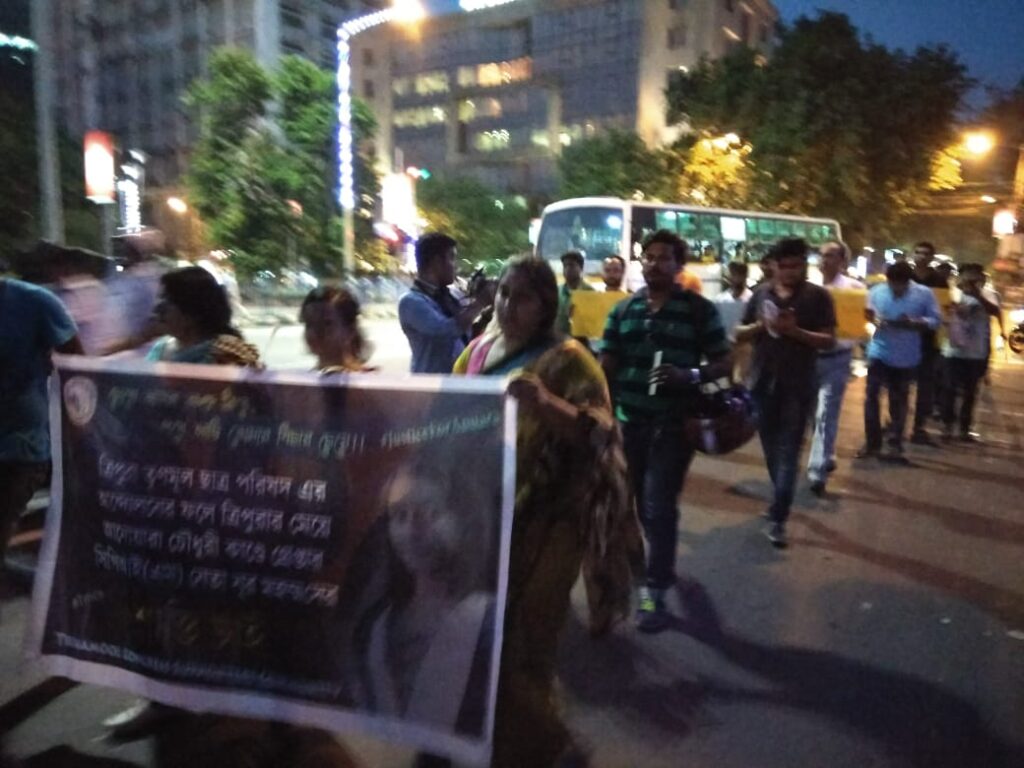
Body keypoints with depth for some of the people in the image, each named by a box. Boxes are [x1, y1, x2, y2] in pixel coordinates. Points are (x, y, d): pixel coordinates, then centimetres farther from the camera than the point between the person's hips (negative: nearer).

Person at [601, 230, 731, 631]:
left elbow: (724, 363, -1)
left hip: (675, 423, -4)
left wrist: (690, 376, -20)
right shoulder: (624, 309, 7)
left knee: (659, 505, -5)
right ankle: (662, 563, 41)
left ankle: (654, 590, 7)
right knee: (642, 503, 16)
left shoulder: (700, 309, -3)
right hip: (631, 421, 4)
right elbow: (607, 365, 9)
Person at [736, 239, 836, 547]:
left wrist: (795, 331, -21)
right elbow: (739, 334, 9)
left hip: (798, 386, -4)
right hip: (763, 382, 4)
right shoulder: (761, 294, 7)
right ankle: (782, 500, 34)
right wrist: (760, 326, -11)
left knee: (789, 451, -5)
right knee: (771, 447, 14)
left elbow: (829, 340, -6)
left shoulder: (818, 296, -2)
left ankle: (778, 519, -6)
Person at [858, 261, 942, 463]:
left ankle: (895, 445, 20)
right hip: (879, 352, 1)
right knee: (871, 395, -3)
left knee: (899, 401, 10)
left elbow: (935, 320, -4)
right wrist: (873, 319, -14)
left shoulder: (924, 294, -6)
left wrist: (912, 323, -22)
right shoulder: (876, 291, -2)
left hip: (906, 357, -1)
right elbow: (866, 312, 9)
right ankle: (872, 443, 9)